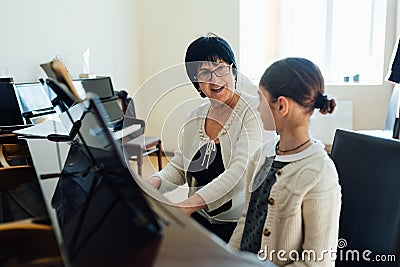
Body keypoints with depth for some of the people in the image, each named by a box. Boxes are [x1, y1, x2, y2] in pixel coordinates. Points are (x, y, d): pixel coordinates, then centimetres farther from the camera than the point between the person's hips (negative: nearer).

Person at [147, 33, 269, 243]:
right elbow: (178, 168, 13)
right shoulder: (196, 117, 8)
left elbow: (242, 171, -23)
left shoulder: (254, 110, -11)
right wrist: (154, 182, -10)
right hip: (201, 219, 6)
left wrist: (191, 203, -30)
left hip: (241, 224, -6)